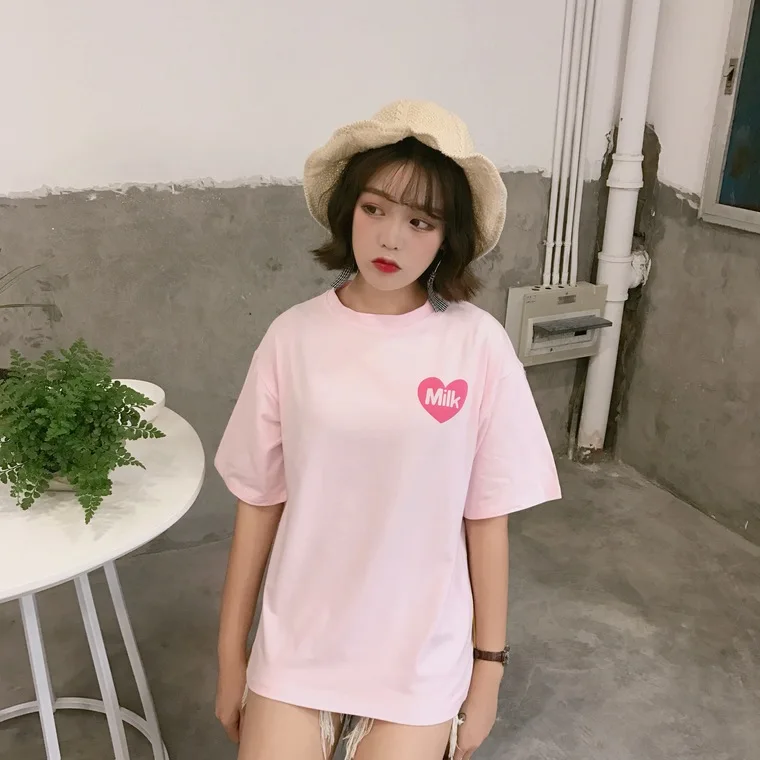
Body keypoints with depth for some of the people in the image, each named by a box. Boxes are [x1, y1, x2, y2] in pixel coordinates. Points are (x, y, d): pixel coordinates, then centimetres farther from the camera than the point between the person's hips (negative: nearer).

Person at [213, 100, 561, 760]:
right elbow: (260, 502, -3)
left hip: (421, 656, -1)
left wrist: (489, 668, 1)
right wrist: (231, 658, 4)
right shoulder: (293, 337, -10)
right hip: (296, 646, 1)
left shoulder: (479, 346, -13)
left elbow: (487, 520, -6)